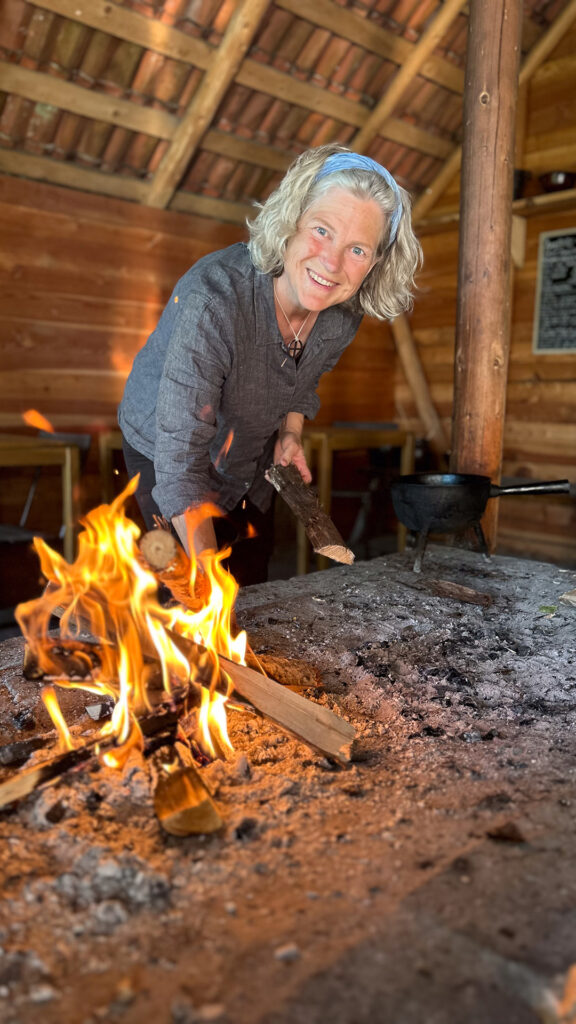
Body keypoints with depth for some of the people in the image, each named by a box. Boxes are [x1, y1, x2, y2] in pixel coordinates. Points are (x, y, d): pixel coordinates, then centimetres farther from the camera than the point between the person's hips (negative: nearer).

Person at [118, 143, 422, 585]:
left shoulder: (345, 313, -19)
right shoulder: (213, 299, -39)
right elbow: (181, 455, -38)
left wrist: (291, 432, -11)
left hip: (253, 460, 6)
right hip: (168, 454, -5)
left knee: (252, 589, 18)